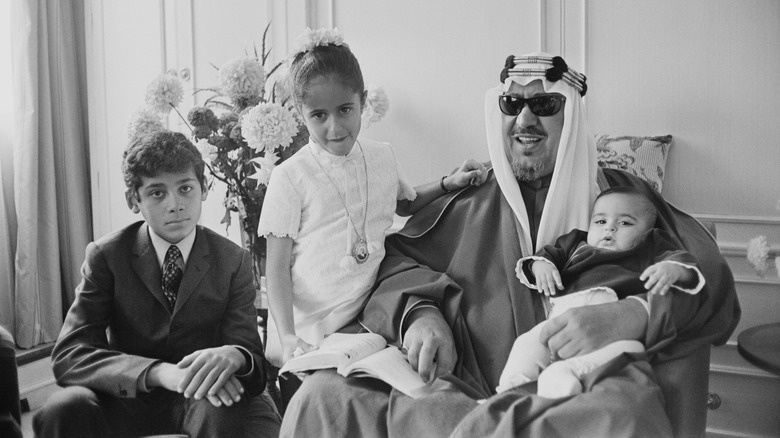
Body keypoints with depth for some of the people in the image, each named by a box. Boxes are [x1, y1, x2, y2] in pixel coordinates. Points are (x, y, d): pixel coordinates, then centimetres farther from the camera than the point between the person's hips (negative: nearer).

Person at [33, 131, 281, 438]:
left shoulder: (233, 261, -4)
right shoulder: (105, 256, -6)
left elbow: (251, 352, -10)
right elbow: (68, 354, -16)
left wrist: (233, 355, -38)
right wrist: (161, 372, -34)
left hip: (206, 399, 0)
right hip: (129, 398, 1)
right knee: (65, 408, -30)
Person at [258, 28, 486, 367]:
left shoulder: (383, 157, 4)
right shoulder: (290, 178, -11)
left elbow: (404, 203, 27)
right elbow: (277, 268, -10)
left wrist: (450, 183, 12)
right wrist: (287, 337, -20)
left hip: (367, 322, 4)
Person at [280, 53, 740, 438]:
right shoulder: (469, 202, 19)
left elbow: (711, 281, 3)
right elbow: (398, 256, 13)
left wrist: (633, 316, -17)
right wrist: (419, 312, -9)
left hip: (580, 392, 0)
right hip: (465, 388, 1)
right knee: (323, 395, -21)